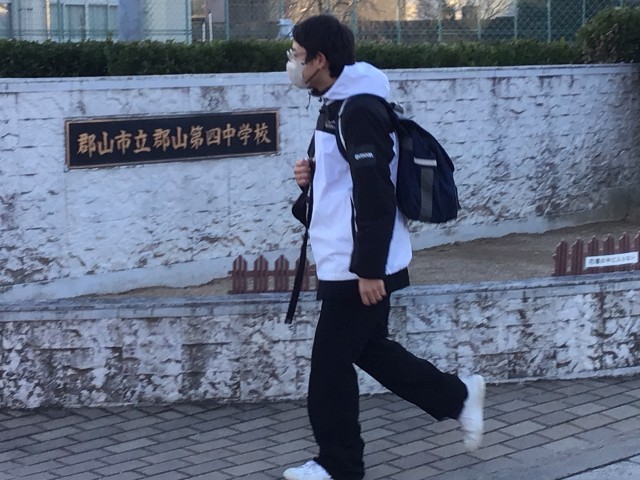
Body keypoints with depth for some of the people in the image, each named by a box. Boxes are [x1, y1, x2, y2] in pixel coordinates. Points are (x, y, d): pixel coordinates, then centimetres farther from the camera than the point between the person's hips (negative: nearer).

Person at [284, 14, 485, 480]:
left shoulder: (357, 112, -20)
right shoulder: (337, 105, 12)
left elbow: (376, 194, -25)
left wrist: (370, 269, -24)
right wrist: (313, 175, 3)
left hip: (357, 267, -10)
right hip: (346, 262, 10)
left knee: (331, 365, 0)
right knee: (369, 349, 19)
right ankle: (458, 395, 28)